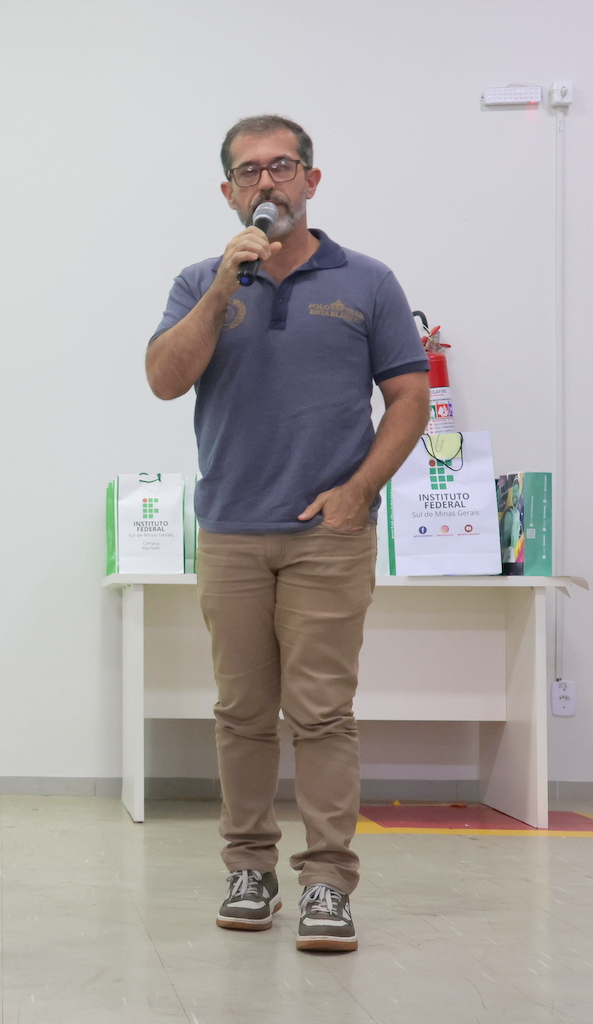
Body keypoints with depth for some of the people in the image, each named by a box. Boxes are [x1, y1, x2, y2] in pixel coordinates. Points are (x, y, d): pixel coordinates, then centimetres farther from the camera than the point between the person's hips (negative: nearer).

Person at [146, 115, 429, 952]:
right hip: (230, 534, 2)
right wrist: (224, 286, -15)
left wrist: (359, 489, -10)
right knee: (243, 711, 8)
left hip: (329, 534, -2)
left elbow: (410, 397, 2)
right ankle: (249, 867, 18)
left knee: (323, 712, -4)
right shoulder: (202, 284, 7)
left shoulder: (366, 283, 4)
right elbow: (166, 379, -8)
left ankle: (328, 882, -1)